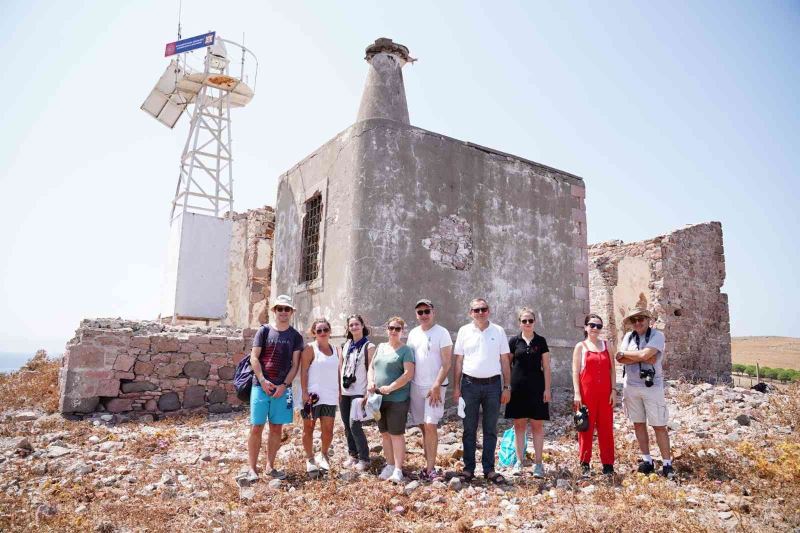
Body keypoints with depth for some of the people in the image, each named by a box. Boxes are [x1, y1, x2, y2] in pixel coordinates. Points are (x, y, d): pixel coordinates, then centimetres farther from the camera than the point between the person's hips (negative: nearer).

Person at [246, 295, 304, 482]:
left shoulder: (295, 336, 6)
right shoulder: (264, 330, 2)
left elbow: (295, 364, 3)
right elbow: (254, 358, -1)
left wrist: (284, 385, -8)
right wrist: (263, 381, -11)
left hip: (282, 388, 2)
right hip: (261, 386, -2)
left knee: (276, 428, 7)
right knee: (256, 428, -1)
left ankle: (270, 466, 19)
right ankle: (252, 468, 9)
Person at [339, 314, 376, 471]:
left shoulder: (369, 346, -4)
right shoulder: (346, 346, 11)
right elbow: (340, 368, 14)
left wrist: (369, 391, -12)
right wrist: (339, 389, 8)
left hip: (359, 392, -5)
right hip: (344, 392, 6)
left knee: (354, 425, -11)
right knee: (347, 425, 9)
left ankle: (364, 459, 2)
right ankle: (352, 455, 22)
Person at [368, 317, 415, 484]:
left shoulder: (405, 350, -7)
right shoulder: (381, 347, 13)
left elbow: (409, 373, -16)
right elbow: (371, 367, 17)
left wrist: (390, 388, -19)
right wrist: (370, 382, -2)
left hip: (397, 399, -6)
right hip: (379, 398, 6)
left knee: (396, 434, -2)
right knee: (385, 433, 13)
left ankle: (398, 470, 5)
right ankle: (390, 465, 24)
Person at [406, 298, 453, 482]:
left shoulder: (442, 333, -6)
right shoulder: (413, 334, 11)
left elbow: (446, 364, -10)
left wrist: (436, 386, -16)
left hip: (435, 387, -5)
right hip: (416, 386, 5)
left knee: (430, 426, -10)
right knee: (423, 427, 8)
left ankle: (430, 469, -4)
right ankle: (429, 465, 16)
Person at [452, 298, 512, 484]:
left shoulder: (498, 331, 3)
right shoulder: (464, 331, 3)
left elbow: (505, 361, 5)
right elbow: (458, 361, 5)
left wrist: (507, 387, 1)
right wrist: (456, 387, 1)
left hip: (493, 385, 0)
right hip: (470, 384, 0)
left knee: (490, 430, 8)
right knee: (469, 429, 6)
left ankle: (489, 469, 17)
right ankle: (468, 468, 15)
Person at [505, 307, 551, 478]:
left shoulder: (541, 341, 5)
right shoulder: (513, 341, 4)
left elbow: (546, 367, 5)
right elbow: (507, 365, 8)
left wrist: (547, 388, -2)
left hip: (536, 387, 0)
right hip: (518, 387, 0)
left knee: (537, 425, 2)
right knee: (519, 424, 5)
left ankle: (538, 462, 9)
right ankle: (519, 461, 14)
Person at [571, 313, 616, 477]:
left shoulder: (607, 345, 10)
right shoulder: (580, 346, 1)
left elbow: (612, 369, 10)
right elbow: (575, 371, -2)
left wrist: (613, 390, 2)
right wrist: (577, 394, -8)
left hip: (605, 393, 3)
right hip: (587, 392, -2)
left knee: (606, 428, 6)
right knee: (586, 428, 4)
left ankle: (608, 464, 16)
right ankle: (585, 464, 13)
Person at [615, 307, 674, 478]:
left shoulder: (657, 335, -7)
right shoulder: (629, 336, 7)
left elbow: (645, 354, -22)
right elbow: (620, 359, -4)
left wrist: (624, 353, -8)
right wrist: (642, 357, -15)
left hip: (652, 386, -5)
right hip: (631, 386, 5)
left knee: (659, 426, 0)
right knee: (638, 424, 11)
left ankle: (667, 464, 9)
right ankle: (647, 460, 21)